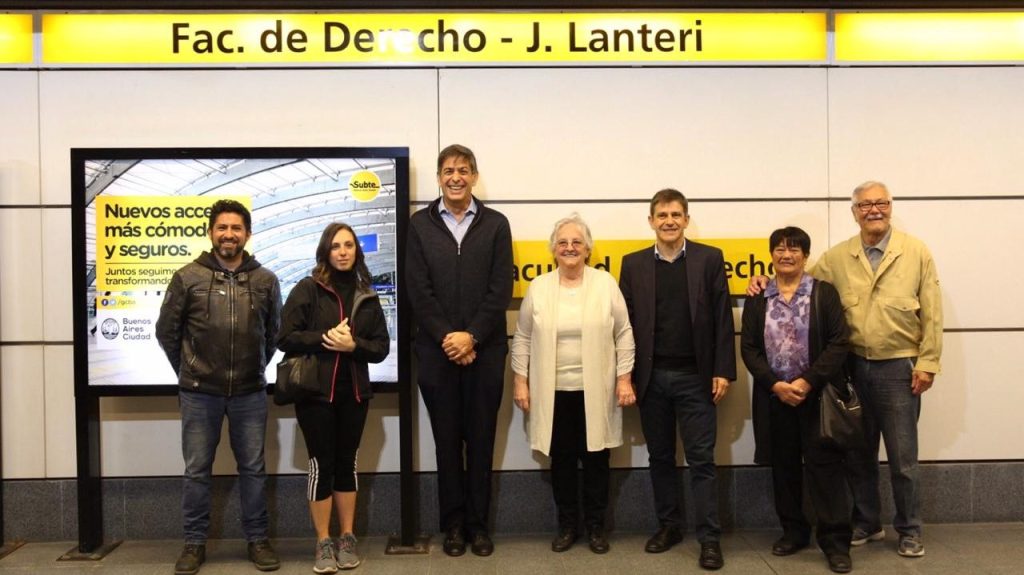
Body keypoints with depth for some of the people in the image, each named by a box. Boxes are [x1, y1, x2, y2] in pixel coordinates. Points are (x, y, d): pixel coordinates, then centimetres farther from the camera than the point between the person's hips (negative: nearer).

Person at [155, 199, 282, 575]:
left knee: (253, 468, 9)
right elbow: (166, 330, 4)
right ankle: (194, 543, 21)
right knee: (197, 470, 8)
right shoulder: (187, 277, -3)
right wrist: (189, 373, 8)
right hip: (199, 393, -1)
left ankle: (257, 540, 21)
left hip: (250, 393, 1)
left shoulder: (265, 280, 1)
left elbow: (274, 331, 13)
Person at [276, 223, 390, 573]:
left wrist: (353, 345, -14)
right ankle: (324, 543, 12)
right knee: (322, 465, 1)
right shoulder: (307, 289, -3)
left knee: (347, 463, 11)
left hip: (354, 393, 3)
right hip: (315, 391, -3)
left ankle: (347, 539, 22)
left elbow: (382, 347, 4)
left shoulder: (367, 296, 7)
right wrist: (325, 339, -18)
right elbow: (285, 338, -9)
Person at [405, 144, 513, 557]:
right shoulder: (420, 224, 5)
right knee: (447, 441, 8)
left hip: (485, 349, 0)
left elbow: (500, 290, -2)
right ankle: (453, 524, 20)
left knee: (481, 440, 7)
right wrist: (447, 337, -10)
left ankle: (478, 523, 19)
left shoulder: (496, 224, 4)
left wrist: (472, 336, -11)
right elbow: (419, 291, -2)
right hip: (437, 349, 0)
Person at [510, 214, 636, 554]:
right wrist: (520, 382, 2)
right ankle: (567, 526, 25)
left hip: (596, 391, -1)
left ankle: (596, 526, 24)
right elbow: (522, 339, 6)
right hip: (553, 392, 1)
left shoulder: (606, 283, -1)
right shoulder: (538, 288, 1)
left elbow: (624, 334, 1)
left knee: (595, 459, 7)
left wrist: (625, 379, -4)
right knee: (561, 460, 9)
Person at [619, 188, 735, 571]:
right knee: (660, 457, 12)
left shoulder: (710, 259, 1)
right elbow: (626, 323, 4)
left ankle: (709, 538, 8)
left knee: (701, 460, 1)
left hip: (695, 377, -2)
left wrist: (723, 371, -7)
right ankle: (669, 525, 25)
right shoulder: (633, 264, 5)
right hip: (651, 378, 2)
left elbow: (722, 319, -2)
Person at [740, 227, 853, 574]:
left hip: (818, 395, -2)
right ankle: (793, 530, 25)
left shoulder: (824, 292, 1)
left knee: (825, 465, -2)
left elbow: (838, 343, -6)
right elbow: (749, 348, 2)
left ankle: (836, 540, 7)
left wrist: (808, 382, -14)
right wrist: (775, 385, -11)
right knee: (783, 466, 11)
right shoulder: (758, 298, 7)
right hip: (774, 397, 3)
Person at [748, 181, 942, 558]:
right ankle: (866, 523, 30)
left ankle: (910, 530, 23)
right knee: (858, 453, 13)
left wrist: (927, 363, -6)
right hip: (854, 366, 3)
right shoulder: (837, 258, 3)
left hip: (899, 367, -3)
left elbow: (932, 313, -3)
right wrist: (768, 281, -7)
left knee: (902, 457, 5)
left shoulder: (916, 252, -2)